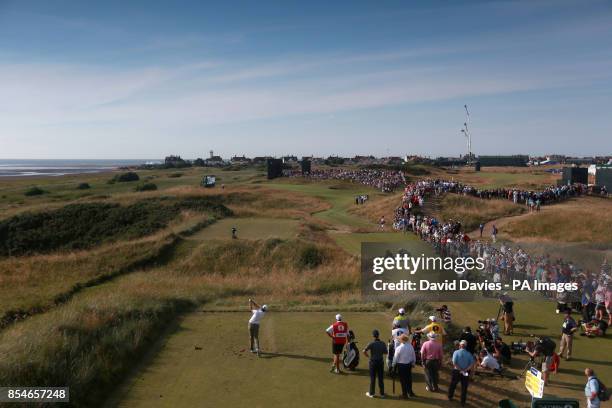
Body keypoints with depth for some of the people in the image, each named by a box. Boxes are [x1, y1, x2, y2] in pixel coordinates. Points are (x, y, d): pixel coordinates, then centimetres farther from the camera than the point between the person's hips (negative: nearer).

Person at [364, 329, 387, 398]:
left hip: (373, 362, -2)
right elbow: (385, 352, 6)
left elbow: (364, 351, -21)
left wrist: (368, 356, -2)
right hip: (381, 362, 3)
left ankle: (371, 393, 15)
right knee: (381, 378, 11)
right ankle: (382, 393, 18)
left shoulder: (371, 343, -16)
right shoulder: (383, 343, -6)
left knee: (372, 378, 7)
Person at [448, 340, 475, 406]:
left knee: (452, 385, 19)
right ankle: (463, 402, 19)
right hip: (466, 373, 1)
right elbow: (472, 364, -12)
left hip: (457, 371, -1)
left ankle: (450, 397, 35)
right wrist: (465, 370, -12)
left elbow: (454, 363, -18)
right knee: (464, 387, 13)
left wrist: (460, 370, -12)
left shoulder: (456, 352, -11)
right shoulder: (469, 354, -4)